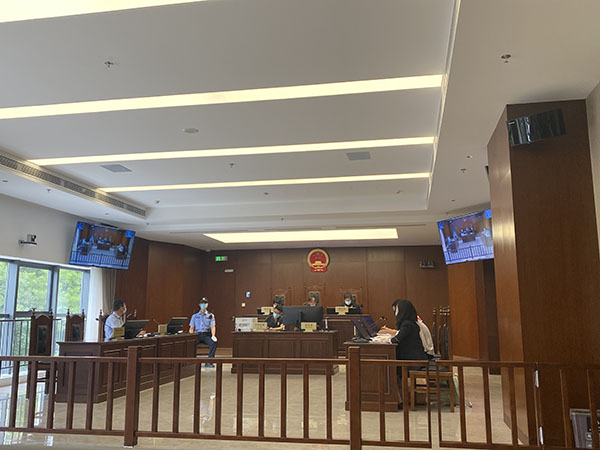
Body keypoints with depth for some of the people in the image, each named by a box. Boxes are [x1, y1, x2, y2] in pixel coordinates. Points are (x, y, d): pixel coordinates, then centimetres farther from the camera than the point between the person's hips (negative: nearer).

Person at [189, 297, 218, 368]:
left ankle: (209, 362, -29)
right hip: (197, 334, 1)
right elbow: (191, 328, 13)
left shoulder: (210, 315, 15)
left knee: (213, 343, -32)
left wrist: (213, 336, -15)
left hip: (206, 334, -1)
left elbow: (213, 326, 5)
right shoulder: (195, 316, 19)